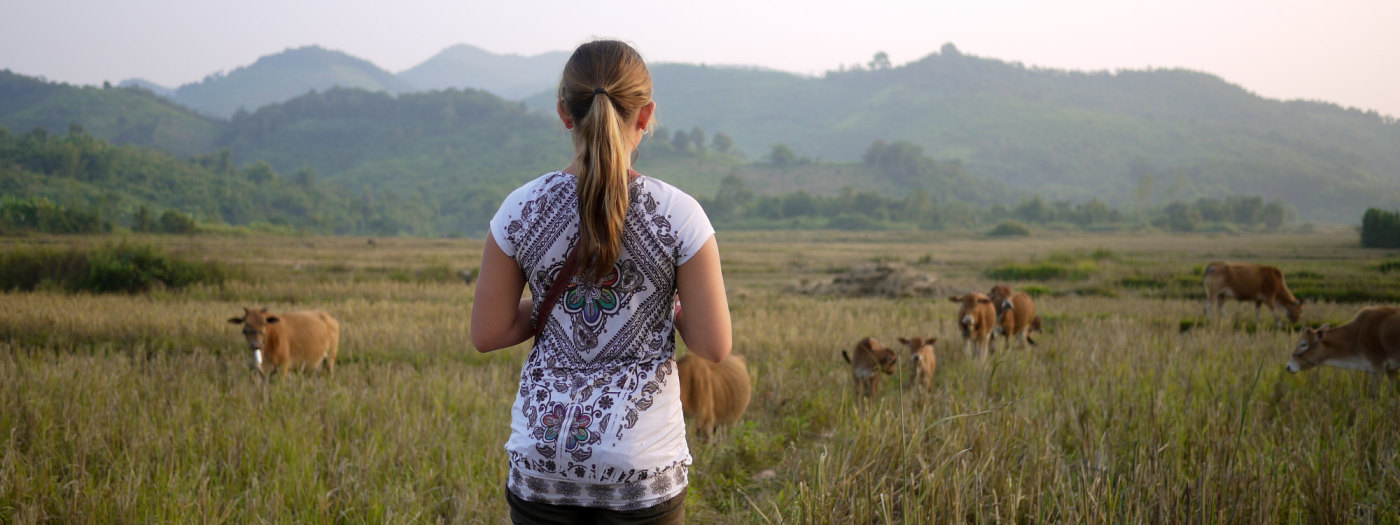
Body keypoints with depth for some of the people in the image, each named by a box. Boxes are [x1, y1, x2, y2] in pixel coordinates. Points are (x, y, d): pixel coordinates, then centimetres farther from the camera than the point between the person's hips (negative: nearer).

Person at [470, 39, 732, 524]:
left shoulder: (521, 210, -5)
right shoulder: (679, 215, -10)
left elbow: (487, 334, 1)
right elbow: (714, 346, -7)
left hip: (541, 449, 2)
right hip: (642, 464, -2)